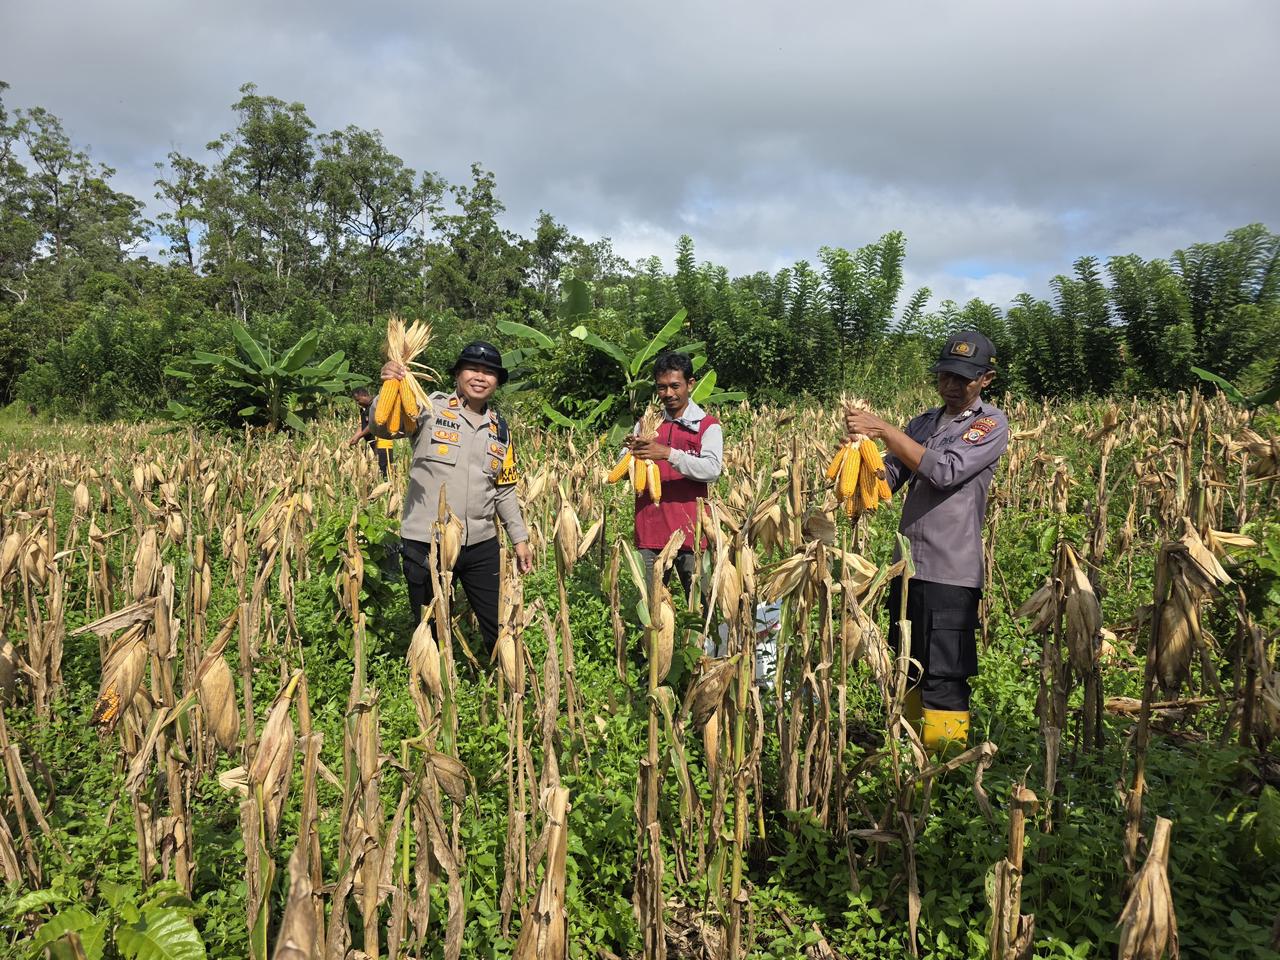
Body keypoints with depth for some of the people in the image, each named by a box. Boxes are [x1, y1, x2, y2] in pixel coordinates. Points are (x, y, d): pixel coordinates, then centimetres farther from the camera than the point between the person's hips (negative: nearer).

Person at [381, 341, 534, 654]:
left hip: (481, 546, 4)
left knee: (500, 629, 13)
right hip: (426, 545, -4)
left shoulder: (499, 428, 10)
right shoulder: (430, 407, -5)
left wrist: (519, 537, 14)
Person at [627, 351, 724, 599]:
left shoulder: (707, 425, 1)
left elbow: (712, 470, -14)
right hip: (649, 531, 3)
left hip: (690, 532, -3)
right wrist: (630, 452, -12)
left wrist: (669, 454, -24)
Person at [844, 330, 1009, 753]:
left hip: (951, 573, -7)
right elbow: (888, 478, 10)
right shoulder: (923, 422, 15)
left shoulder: (991, 424, -4)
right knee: (907, 671, 17)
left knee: (943, 680, -5)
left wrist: (884, 429, -18)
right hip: (908, 566, 7)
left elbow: (945, 471, -19)